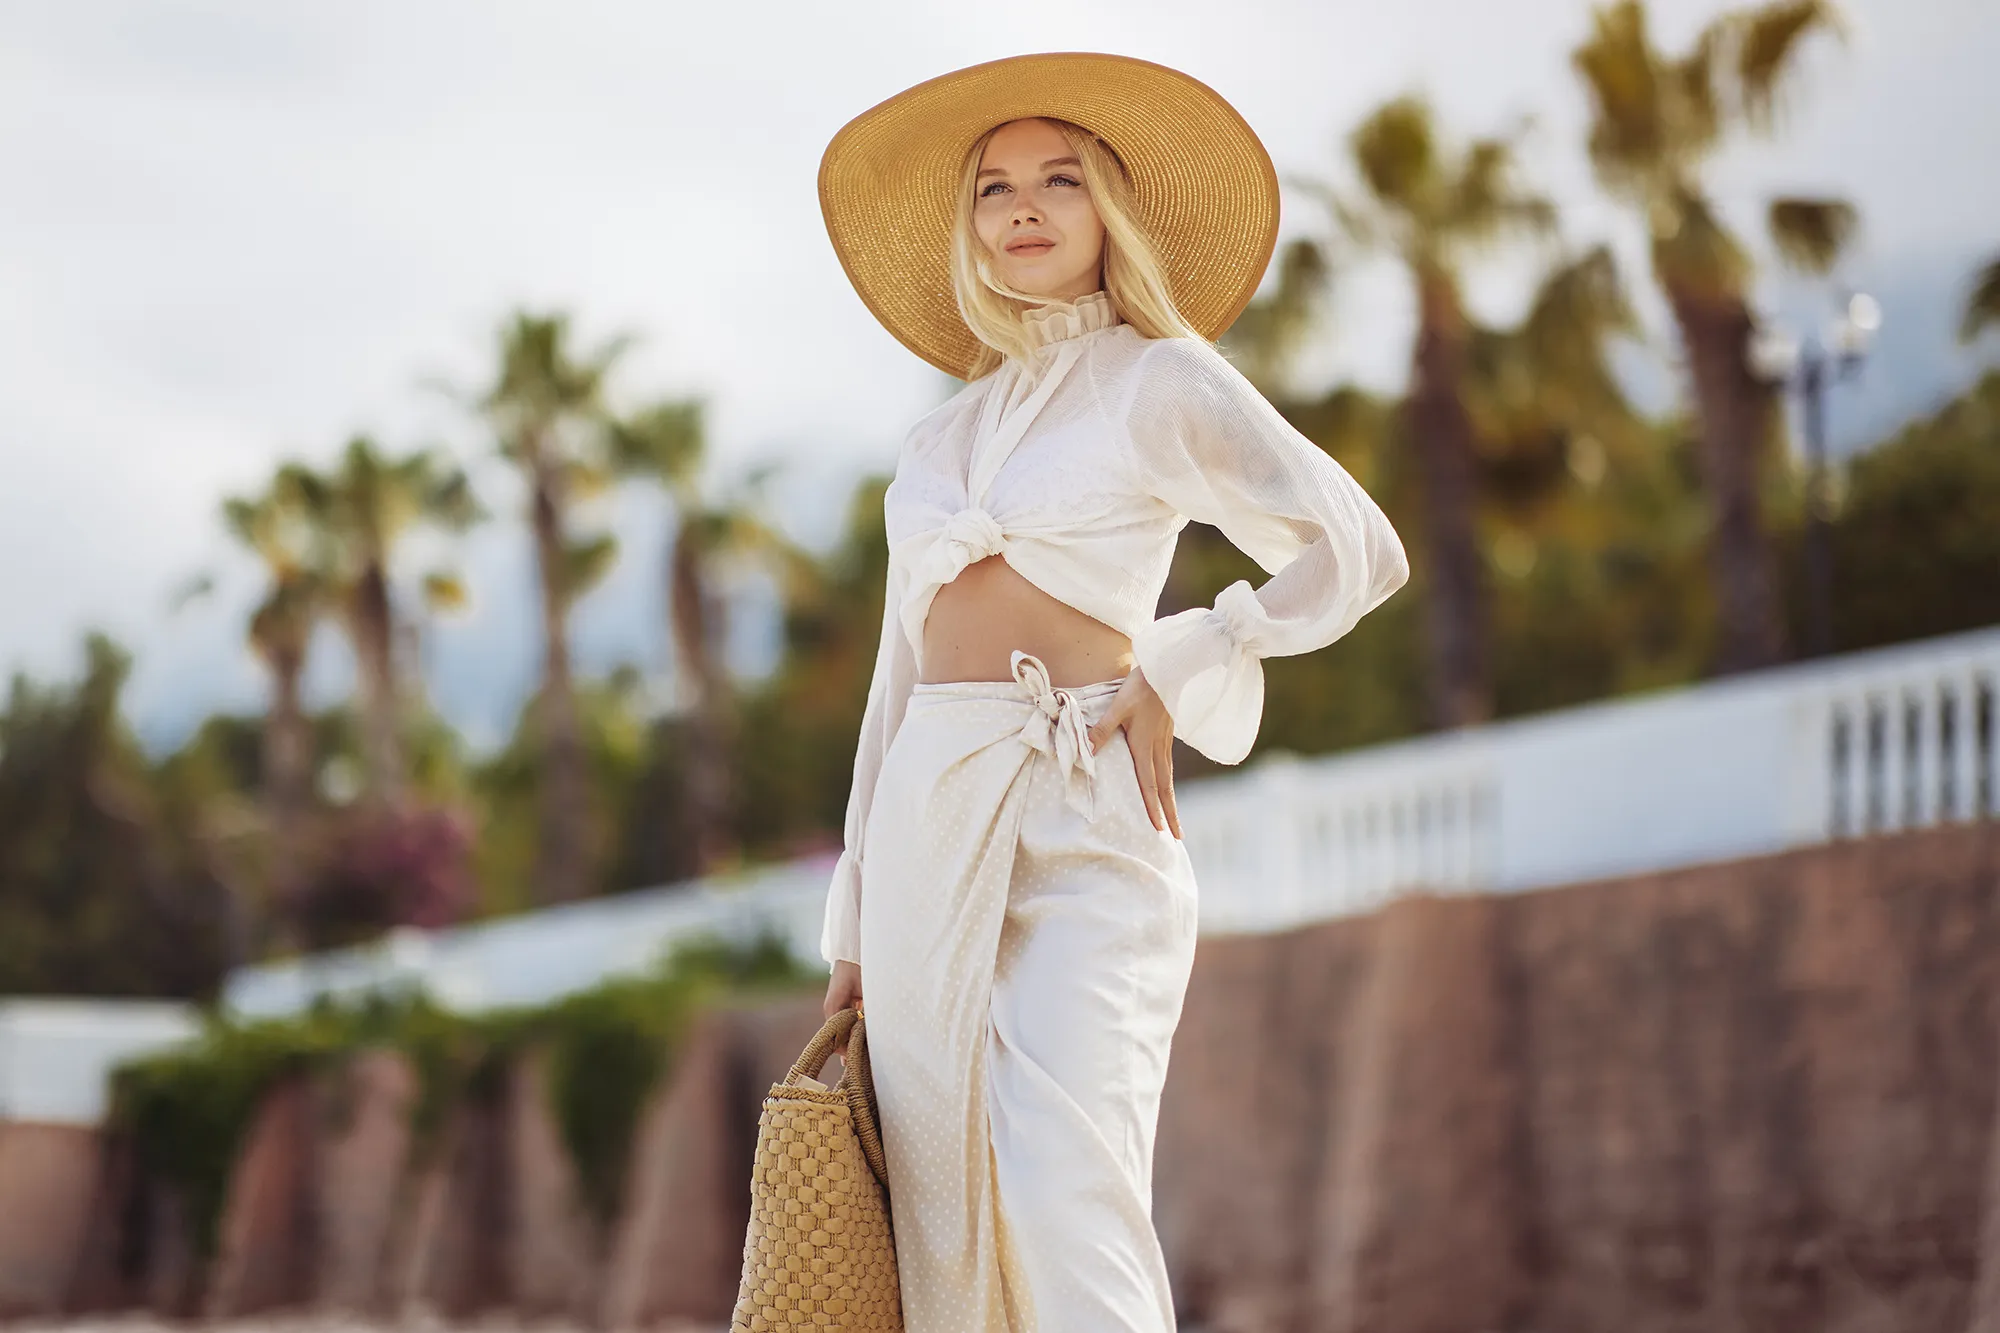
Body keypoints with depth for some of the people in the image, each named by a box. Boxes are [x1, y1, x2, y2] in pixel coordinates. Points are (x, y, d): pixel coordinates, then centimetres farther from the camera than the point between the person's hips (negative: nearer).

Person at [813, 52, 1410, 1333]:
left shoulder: (1161, 380, 5)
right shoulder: (941, 438, 20)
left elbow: (1359, 550, 0)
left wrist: (1177, 674, -4)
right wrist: (855, 921, 18)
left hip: (1083, 819, -5)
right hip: (929, 827, 5)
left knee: (1068, 1201, -18)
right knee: (942, 1218, 1)